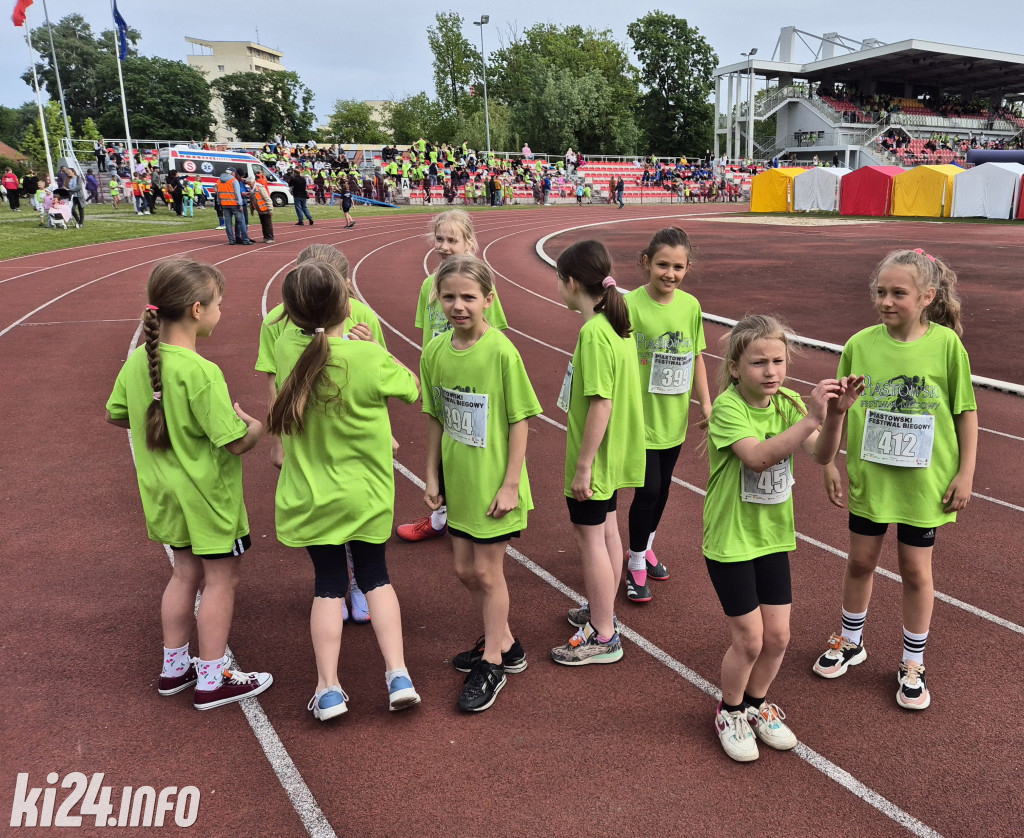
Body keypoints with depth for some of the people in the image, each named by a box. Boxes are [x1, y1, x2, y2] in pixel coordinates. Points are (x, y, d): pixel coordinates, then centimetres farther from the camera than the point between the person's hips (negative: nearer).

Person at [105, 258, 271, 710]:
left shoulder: (137, 361, -3)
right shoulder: (200, 373, -27)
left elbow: (115, 414, 12)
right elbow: (236, 442, -25)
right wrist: (257, 425, -5)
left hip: (166, 490, 8)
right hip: (207, 492, -8)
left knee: (185, 573, 22)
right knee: (221, 577, 8)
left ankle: (174, 668, 35)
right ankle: (212, 681, 19)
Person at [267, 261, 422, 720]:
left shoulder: (287, 347, -12)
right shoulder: (369, 358, -21)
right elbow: (411, 388, -2)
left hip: (311, 495, 2)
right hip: (365, 493, -1)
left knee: (329, 585, 14)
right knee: (375, 577, 17)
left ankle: (328, 689, 15)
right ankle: (398, 675, 13)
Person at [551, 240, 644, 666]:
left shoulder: (593, 333, -23)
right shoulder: (616, 324, 6)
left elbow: (600, 404, -26)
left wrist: (583, 465, -22)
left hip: (595, 455, -9)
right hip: (612, 452, 10)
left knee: (589, 536, 2)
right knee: (605, 530, 20)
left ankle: (603, 637, 13)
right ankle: (602, 611, 38)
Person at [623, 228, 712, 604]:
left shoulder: (690, 305, 0)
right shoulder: (631, 304, -15)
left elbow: (696, 357, 10)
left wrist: (705, 402, 9)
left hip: (673, 416, 5)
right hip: (641, 416, -5)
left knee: (662, 487, 18)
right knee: (648, 489, -3)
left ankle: (645, 547, 40)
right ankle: (636, 564, 18)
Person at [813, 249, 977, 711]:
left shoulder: (946, 344, -11)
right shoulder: (860, 344, -8)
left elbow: (966, 412, -3)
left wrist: (965, 473, -5)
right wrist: (830, 464, -2)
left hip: (923, 482, -1)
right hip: (869, 477, 2)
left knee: (915, 568, 11)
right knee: (861, 560, 16)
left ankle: (913, 663, 31)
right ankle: (851, 642, 39)